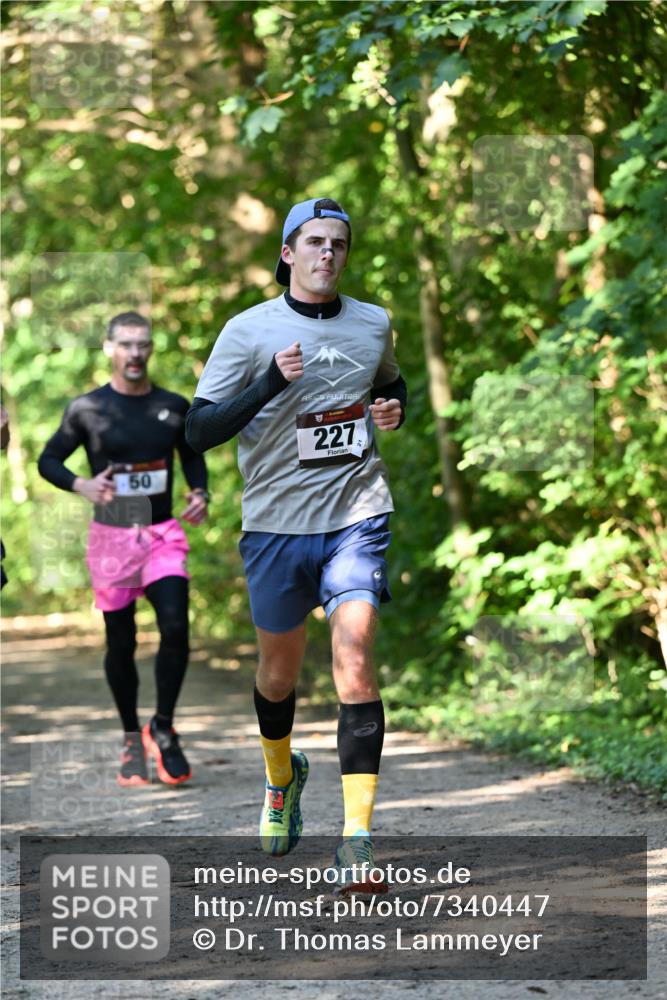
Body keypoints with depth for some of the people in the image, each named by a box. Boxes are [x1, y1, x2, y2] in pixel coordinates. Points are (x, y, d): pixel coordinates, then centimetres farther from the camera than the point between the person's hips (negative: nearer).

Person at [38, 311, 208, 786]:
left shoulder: (174, 407, 4)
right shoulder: (87, 409, -2)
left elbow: (193, 457, 19)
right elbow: (49, 460, 5)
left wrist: (200, 493, -1)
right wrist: (82, 485, -14)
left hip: (163, 534, 1)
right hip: (111, 536, -1)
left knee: (176, 627, -17)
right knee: (121, 642, 5)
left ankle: (163, 729, 1)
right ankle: (132, 739, 21)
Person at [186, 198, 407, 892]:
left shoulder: (374, 325, 6)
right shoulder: (249, 331, -5)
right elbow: (199, 430, -10)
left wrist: (394, 410, 4)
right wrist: (272, 380, -23)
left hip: (356, 515, 1)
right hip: (277, 523, 0)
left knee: (353, 659, -16)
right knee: (278, 670, 12)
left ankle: (357, 838, -16)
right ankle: (282, 777, 45)